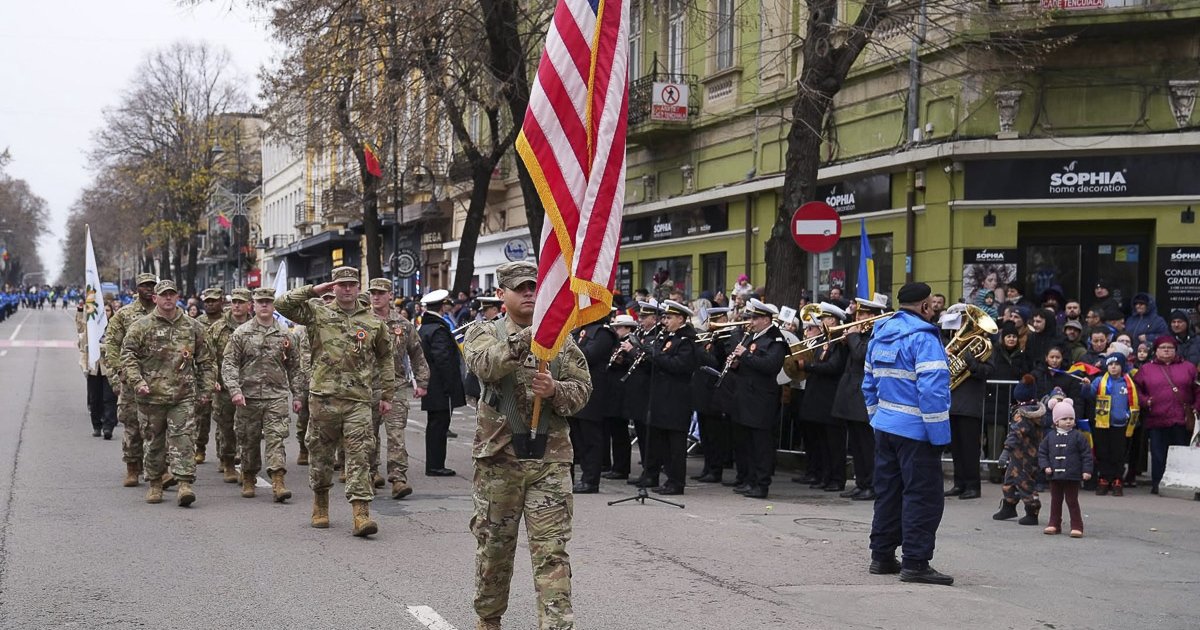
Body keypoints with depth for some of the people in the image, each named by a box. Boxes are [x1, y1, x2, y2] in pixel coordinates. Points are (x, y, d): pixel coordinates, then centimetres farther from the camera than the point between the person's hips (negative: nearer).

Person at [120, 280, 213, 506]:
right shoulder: (141, 327, 1)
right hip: (152, 396, -1)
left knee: (184, 439, -10)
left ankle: (184, 484, -13)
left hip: (183, 396, 1)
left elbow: (204, 360, 16)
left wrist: (206, 387, 10)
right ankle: (155, 484, 23)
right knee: (154, 442, 9)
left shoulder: (193, 327, 9)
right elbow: (127, 356, -1)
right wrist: (137, 382, -14)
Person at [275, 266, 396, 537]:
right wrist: (313, 290, -5)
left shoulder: (373, 323, 10)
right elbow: (282, 305, -5)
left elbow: (386, 359, 20)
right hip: (323, 397, 0)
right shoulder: (318, 313, 5)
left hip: (358, 400, 0)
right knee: (320, 453, 10)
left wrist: (387, 395, 17)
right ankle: (320, 506, 27)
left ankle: (361, 513, -13)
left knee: (359, 455, -8)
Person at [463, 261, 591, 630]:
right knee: (493, 546, 12)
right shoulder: (485, 334, 2)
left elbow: (582, 390, 2)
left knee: (552, 551, -4)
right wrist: (529, 336, -36)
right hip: (498, 456, 0)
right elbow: (486, 364, -21)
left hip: (550, 458, 0)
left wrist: (555, 389, -20)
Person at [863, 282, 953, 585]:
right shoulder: (923, 338, -16)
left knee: (888, 492, 14)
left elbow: (869, 384, 18)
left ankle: (882, 556, 19)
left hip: (884, 427, 9)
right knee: (923, 497, -4)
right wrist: (939, 434, -18)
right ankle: (915, 563, -4)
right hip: (915, 431, -8)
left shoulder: (880, 335, 11)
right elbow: (932, 389, -22)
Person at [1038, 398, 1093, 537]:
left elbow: (1086, 454, -5)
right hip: (1055, 476, 3)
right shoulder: (1050, 437, 3)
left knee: (1072, 501, 0)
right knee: (1055, 500, 12)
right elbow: (1042, 452, 8)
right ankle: (1054, 524, 20)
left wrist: (1087, 470, -10)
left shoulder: (1077, 436, -5)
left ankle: (1077, 526, 6)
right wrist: (1045, 466, -5)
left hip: (1072, 476, -3)